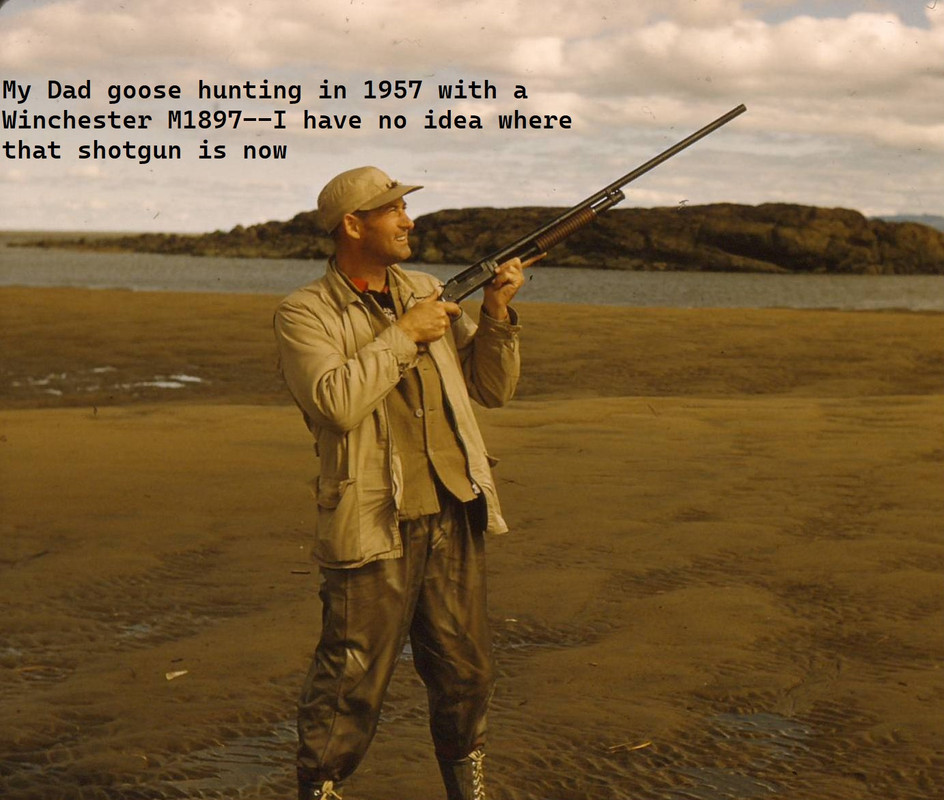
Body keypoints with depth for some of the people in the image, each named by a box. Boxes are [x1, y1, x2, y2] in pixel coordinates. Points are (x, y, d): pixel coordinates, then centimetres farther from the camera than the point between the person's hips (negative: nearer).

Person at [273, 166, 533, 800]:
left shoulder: (429, 292, 13)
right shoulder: (305, 313, -5)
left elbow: (493, 388, 15)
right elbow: (335, 402, -23)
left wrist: (497, 315, -1)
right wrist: (404, 335, -16)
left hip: (453, 515, 6)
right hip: (374, 527, -5)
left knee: (466, 671, 14)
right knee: (352, 682, -1)